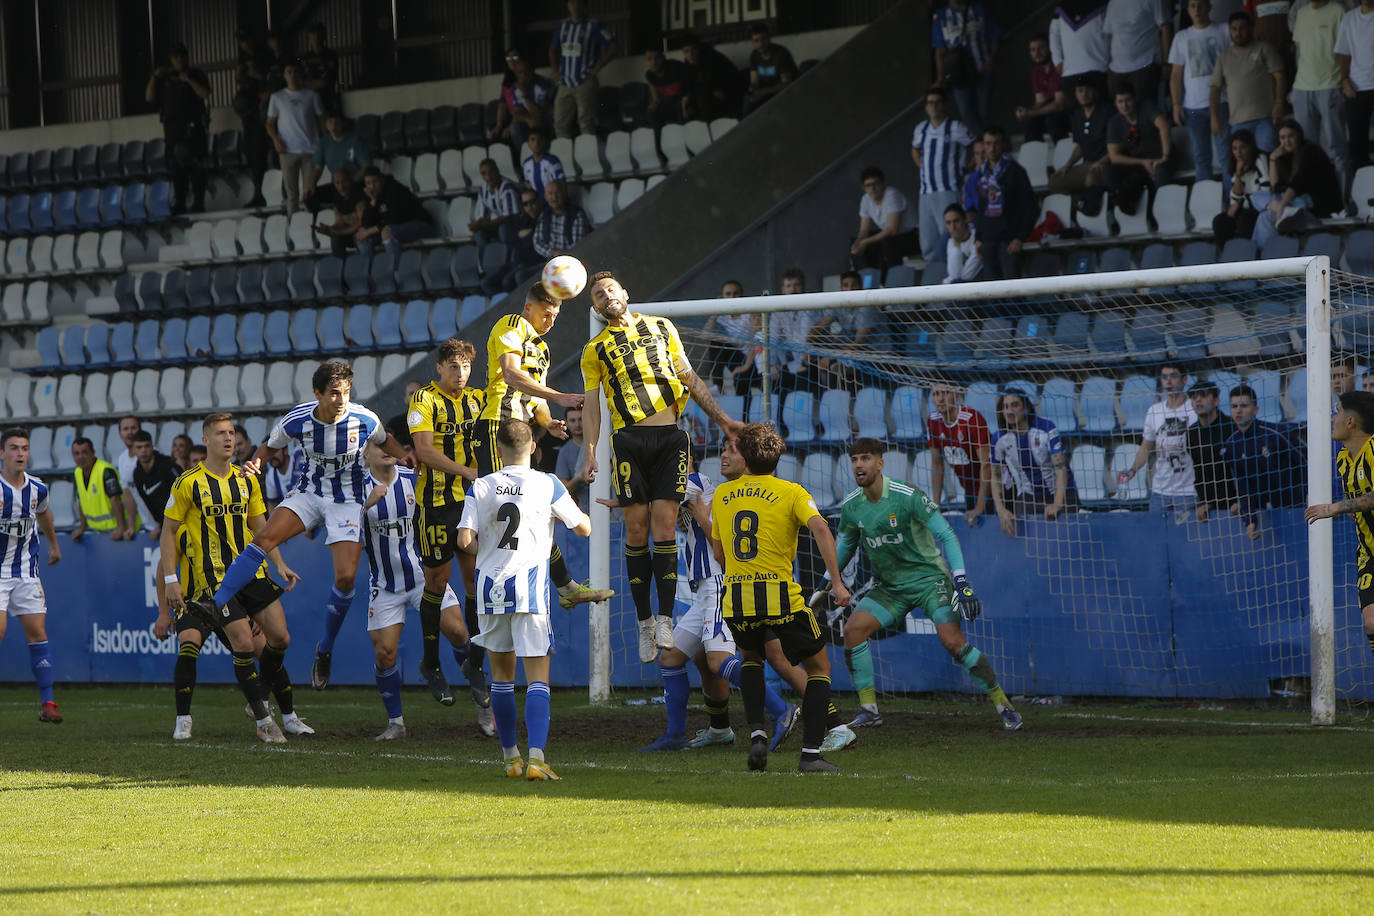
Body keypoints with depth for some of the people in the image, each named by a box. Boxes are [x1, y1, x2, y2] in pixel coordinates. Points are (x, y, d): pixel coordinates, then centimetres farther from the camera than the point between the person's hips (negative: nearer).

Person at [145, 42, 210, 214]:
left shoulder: (196, 75, 7)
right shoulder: (165, 78, 15)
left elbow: (204, 93, -8)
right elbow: (149, 97, 9)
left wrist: (188, 80, -13)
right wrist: (154, 78, -2)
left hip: (192, 126, -3)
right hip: (172, 127, 3)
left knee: (195, 165, -7)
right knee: (176, 166, 1)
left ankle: (198, 202, -7)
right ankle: (179, 203, 3)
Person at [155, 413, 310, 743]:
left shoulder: (247, 480, 10)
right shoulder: (188, 484, -5)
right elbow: (169, 532, -2)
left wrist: (280, 564, 7)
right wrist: (171, 580, -8)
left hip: (252, 572, 5)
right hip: (213, 577, -5)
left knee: (279, 638, 1)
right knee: (244, 644, -14)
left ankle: (288, 715, 18)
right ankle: (263, 719, -5)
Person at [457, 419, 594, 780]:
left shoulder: (482, 487, 1)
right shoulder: (547, 485, -2)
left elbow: (465, 540, -5)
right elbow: (584, 528, 5)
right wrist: (564, 511, 25)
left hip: (490, 587, 2)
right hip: (529, 588, -2)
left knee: (502, 673, 17)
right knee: (537, 676, -4)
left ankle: (510, 756, 21)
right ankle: (536, 757, -20)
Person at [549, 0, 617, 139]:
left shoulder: (594, 27, -2)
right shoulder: (563, 26, 13)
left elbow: (612, 48, -5)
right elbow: (553, 49, 28)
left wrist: (597, 68, -9)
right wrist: (554, 69, 14)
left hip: (585, 83, -5)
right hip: (565, 83, 5)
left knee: (586, 122, -9)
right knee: (560, 123, 4)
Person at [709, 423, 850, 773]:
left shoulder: (722, 495, 12)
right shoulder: (791, 492, 1)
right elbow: (820, 528, -16)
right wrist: (837, 582, -16)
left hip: (735, 600, 3)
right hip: (781, 597, -3)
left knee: (751, 657, 32)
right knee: (819, 666, 13)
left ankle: (757, 733, 10)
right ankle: (811, 753, 1)